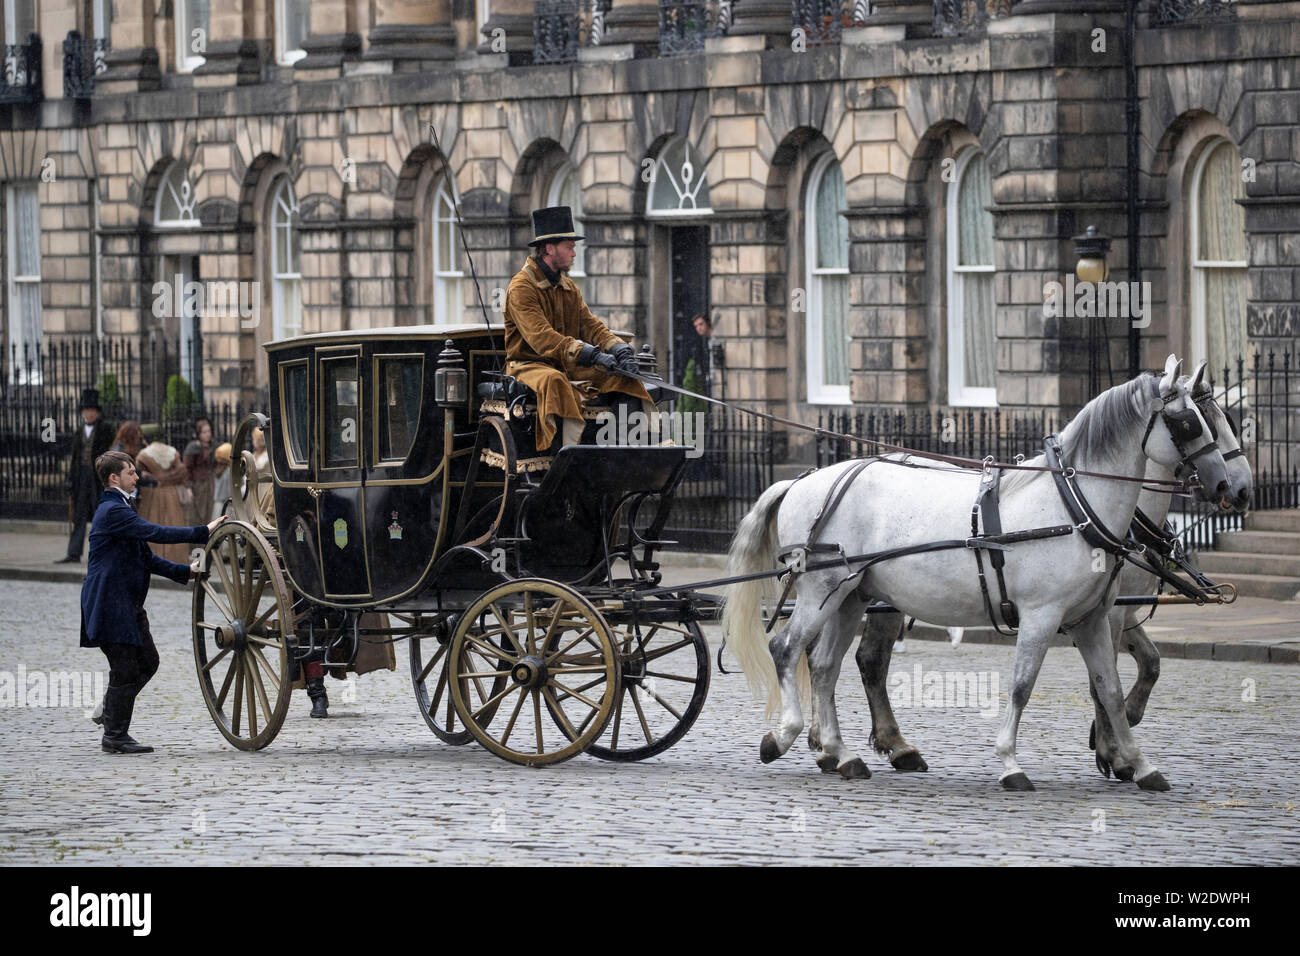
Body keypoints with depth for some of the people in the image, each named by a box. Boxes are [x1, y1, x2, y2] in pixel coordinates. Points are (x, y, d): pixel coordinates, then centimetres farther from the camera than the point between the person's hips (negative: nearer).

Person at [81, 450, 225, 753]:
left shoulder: (119, 509, 19)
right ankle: (115, 737, 2)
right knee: (125, 668, -6)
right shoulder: (112, 511, -15)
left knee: (147, 661, 13)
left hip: (128, 602, 10)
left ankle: (112, 714, 24)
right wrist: (203, 532, -20)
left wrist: (185, 572, 12)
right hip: (110, 601, -10)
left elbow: (144, 556, 20)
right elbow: (156, 533, -23)